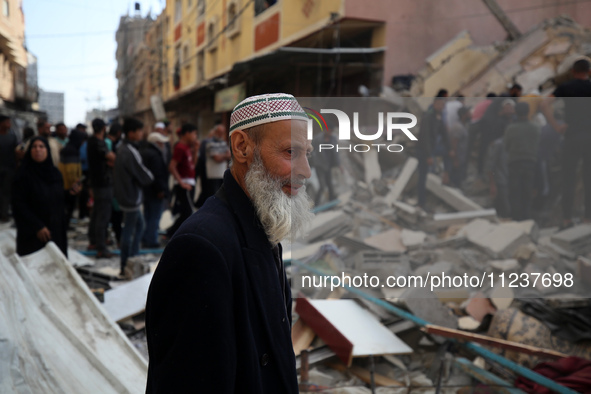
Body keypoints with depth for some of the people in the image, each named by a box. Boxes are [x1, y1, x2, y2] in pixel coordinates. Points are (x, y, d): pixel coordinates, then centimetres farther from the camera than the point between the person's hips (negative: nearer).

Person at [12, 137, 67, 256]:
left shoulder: (55, 173, 7)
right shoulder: (24, 174, -8)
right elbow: (18, 205, -11)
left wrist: (61, 228, 7)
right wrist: (37, 226, -15)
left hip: (56, 231, 5)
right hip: (32, 234, -5)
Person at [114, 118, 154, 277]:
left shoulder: (121, 148, 9)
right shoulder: (131, 152, -22)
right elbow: (145, 177, -20)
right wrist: (150, 176, 1)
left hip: (125, 194, 10)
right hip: (132, 197, -10)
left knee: (140, 225, 20)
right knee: (129, 231, -1)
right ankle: (125, 268, 8)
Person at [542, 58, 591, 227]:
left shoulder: (565, 87, 4)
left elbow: (545, 104, -10)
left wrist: (556, 126, -8)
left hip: (572, 136, 0)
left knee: (569, 179, 5)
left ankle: (567, 219, 4)